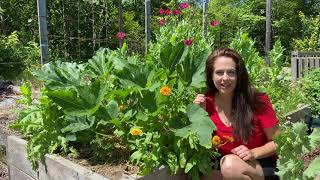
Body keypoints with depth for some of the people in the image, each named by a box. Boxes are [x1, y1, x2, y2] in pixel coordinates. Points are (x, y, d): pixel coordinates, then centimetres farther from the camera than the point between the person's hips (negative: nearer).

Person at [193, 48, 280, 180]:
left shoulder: (258, 101, -15)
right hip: (224, 164, 3)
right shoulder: (206, 102, -5)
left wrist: (253, 153, -23)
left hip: (262, 165, -2)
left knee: (230, 165, -34)